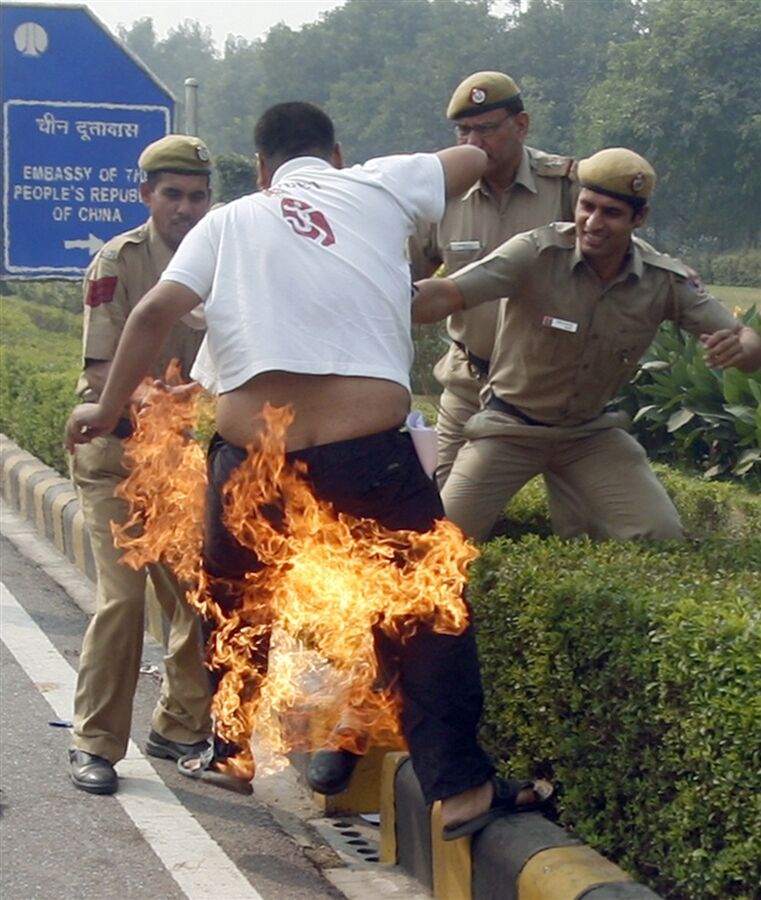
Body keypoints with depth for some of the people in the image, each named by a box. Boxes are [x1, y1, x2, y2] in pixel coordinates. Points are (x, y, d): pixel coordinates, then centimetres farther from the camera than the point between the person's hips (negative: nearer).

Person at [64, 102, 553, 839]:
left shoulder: (227, 223, 13)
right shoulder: (377, 187, 12)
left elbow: (153, 312, 3)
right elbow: (474, 156, 27)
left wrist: (109, 408, 13)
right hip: (366, 451, -2)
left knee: (238, 606, 26)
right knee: (428, 609, 10)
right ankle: (459, 786, 5)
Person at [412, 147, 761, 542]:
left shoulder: (665, 281, -13)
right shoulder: (536, 254, -24)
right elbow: (447, 294, -35)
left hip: (592, 433, 3)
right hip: (510, 425, -2)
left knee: (662, 538, -10)